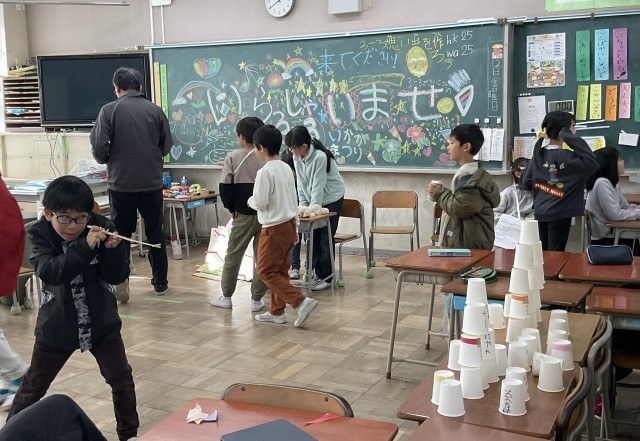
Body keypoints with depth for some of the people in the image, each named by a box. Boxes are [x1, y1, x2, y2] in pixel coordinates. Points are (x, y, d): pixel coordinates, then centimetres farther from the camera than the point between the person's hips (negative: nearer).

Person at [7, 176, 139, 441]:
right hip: (56, 326, -1)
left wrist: (113, 249, -29)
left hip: (102, 322, 1)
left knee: (122, 380, 9)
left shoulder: (101, 229, -10)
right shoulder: (40, 235, -12)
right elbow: (50, 271, -30)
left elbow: (117, 276, -11)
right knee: (33, 386, 14)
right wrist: (85, 247, -40)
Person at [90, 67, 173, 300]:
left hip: (121, 182, -2)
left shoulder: (109, 110, -6)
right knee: (155, 232, 14)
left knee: (121, 234, 8)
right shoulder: (155, 110, 0)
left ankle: (121, 283, 0)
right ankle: (160, 282, 22)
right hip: (152, 182, 2)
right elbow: (167, 145, 5)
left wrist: (107, 161, 11)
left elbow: (98, 146, -10)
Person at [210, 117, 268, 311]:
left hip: (243, 215, -1)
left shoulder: (233, 157, -7)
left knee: (233, 256, 12)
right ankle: (256, 300, 13)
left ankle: (226, 297, 20)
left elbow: (225, 187, -7)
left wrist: (231, 207, 6)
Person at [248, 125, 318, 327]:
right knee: (280, 270, 15)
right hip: (289, 224, 9)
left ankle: (301, 302, -9)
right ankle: (276, 311, 23)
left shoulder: (265, 172, -18)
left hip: (274, 228, -9)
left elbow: (260, 203, -19)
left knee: (266, 271, -1)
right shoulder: (286, 168, 9)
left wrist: (250, 201, 3)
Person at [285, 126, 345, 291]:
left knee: (325, 240, -4)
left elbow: (318, 184, -24)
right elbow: (301, 182, -2)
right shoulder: (296, 156, -6)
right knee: (313, 238, 5)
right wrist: (302, 204, -7)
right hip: (313, 200, 7)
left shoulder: (320, 156, -27)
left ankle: (326, 277, 6)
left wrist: (313, 206, -22)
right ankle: (318, 273, 16)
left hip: (331, 199, -7)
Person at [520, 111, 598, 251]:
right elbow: (592, 163, -27)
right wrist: (573, 138, -25)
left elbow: (525, 184, 2)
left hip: (540, 212, 6)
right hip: (559, 214, -6)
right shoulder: (567, 157, -16)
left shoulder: (538, 154, 2)